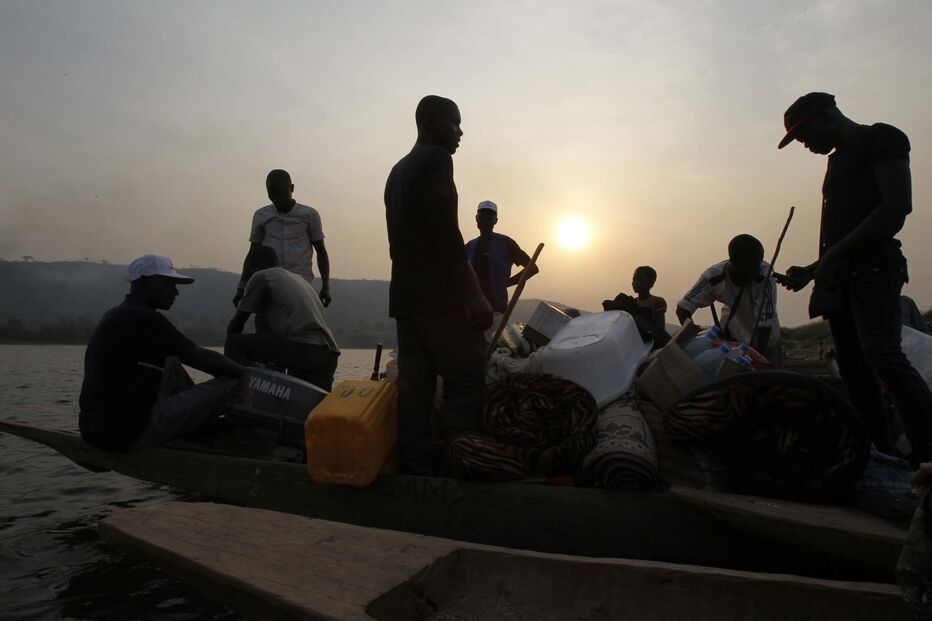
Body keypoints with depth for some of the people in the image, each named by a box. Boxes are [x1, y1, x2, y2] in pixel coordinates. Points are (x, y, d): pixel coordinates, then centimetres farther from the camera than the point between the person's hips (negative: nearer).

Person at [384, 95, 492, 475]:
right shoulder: (437, 159, -5)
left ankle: (416, 467, 7)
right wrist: (475, 294, -17)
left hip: (405, 295, 9)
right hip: (443, 294, -9)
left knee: (414, 386, 5)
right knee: (467, 382, -6)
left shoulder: (398, 171, 23)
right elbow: (446, 232, -16)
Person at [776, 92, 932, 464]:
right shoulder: (838, 160, 27)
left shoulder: (881, 139, 3)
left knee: (883, 357, -23)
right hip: (840, 278, 9)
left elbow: (897, 206, -12)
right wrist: (812, 269, 20)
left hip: (871, 267, -9)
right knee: (854, 370, 3)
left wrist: (834, 254, -16)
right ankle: (882, 456, 5)